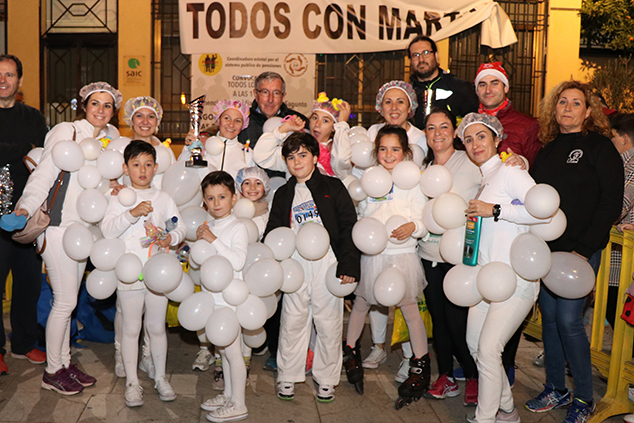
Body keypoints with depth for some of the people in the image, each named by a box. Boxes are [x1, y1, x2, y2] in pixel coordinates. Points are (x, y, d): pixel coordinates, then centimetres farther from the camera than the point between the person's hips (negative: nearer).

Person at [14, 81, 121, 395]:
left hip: (84, 226, 6)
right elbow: (44, 173, -14)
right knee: (65, 301, -2)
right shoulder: (66, 131, -10)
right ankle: (52, 371, 12)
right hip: (59, 225, -6)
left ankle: (64, 362, 25)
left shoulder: (111, 135, 10)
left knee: (68, 299, 13)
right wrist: (26, 208, -25)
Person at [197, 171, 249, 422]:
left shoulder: (238, 228, -11)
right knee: (223, 350, 17)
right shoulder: (210, 228, 13)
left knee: (232, 350, -2)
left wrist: (213, 240, -24)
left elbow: (238, 261, -24)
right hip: (213, 297, 8)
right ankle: (228, 395, 30)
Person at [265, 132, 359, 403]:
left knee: (328, 320, 4)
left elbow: (348, 226, 0)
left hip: (327, 263, -2)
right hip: (294, 264, 3)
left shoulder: (333, 187, 4)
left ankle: (326, 379, 20)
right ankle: (287, 377, 21)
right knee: (293, 320, 6)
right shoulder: (283, 195, 14)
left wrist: (349, 263, -8)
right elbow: (273, 232, 17)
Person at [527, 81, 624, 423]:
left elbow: (611, 203, -9)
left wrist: (584, 249, -15)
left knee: (568, 320, -7)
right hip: (545, 249, 6)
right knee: (549, 317, 9)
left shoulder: (600, 147, -3)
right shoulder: (547, 150, 14)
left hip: (580, 251, -5)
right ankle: (555, 389, 23)